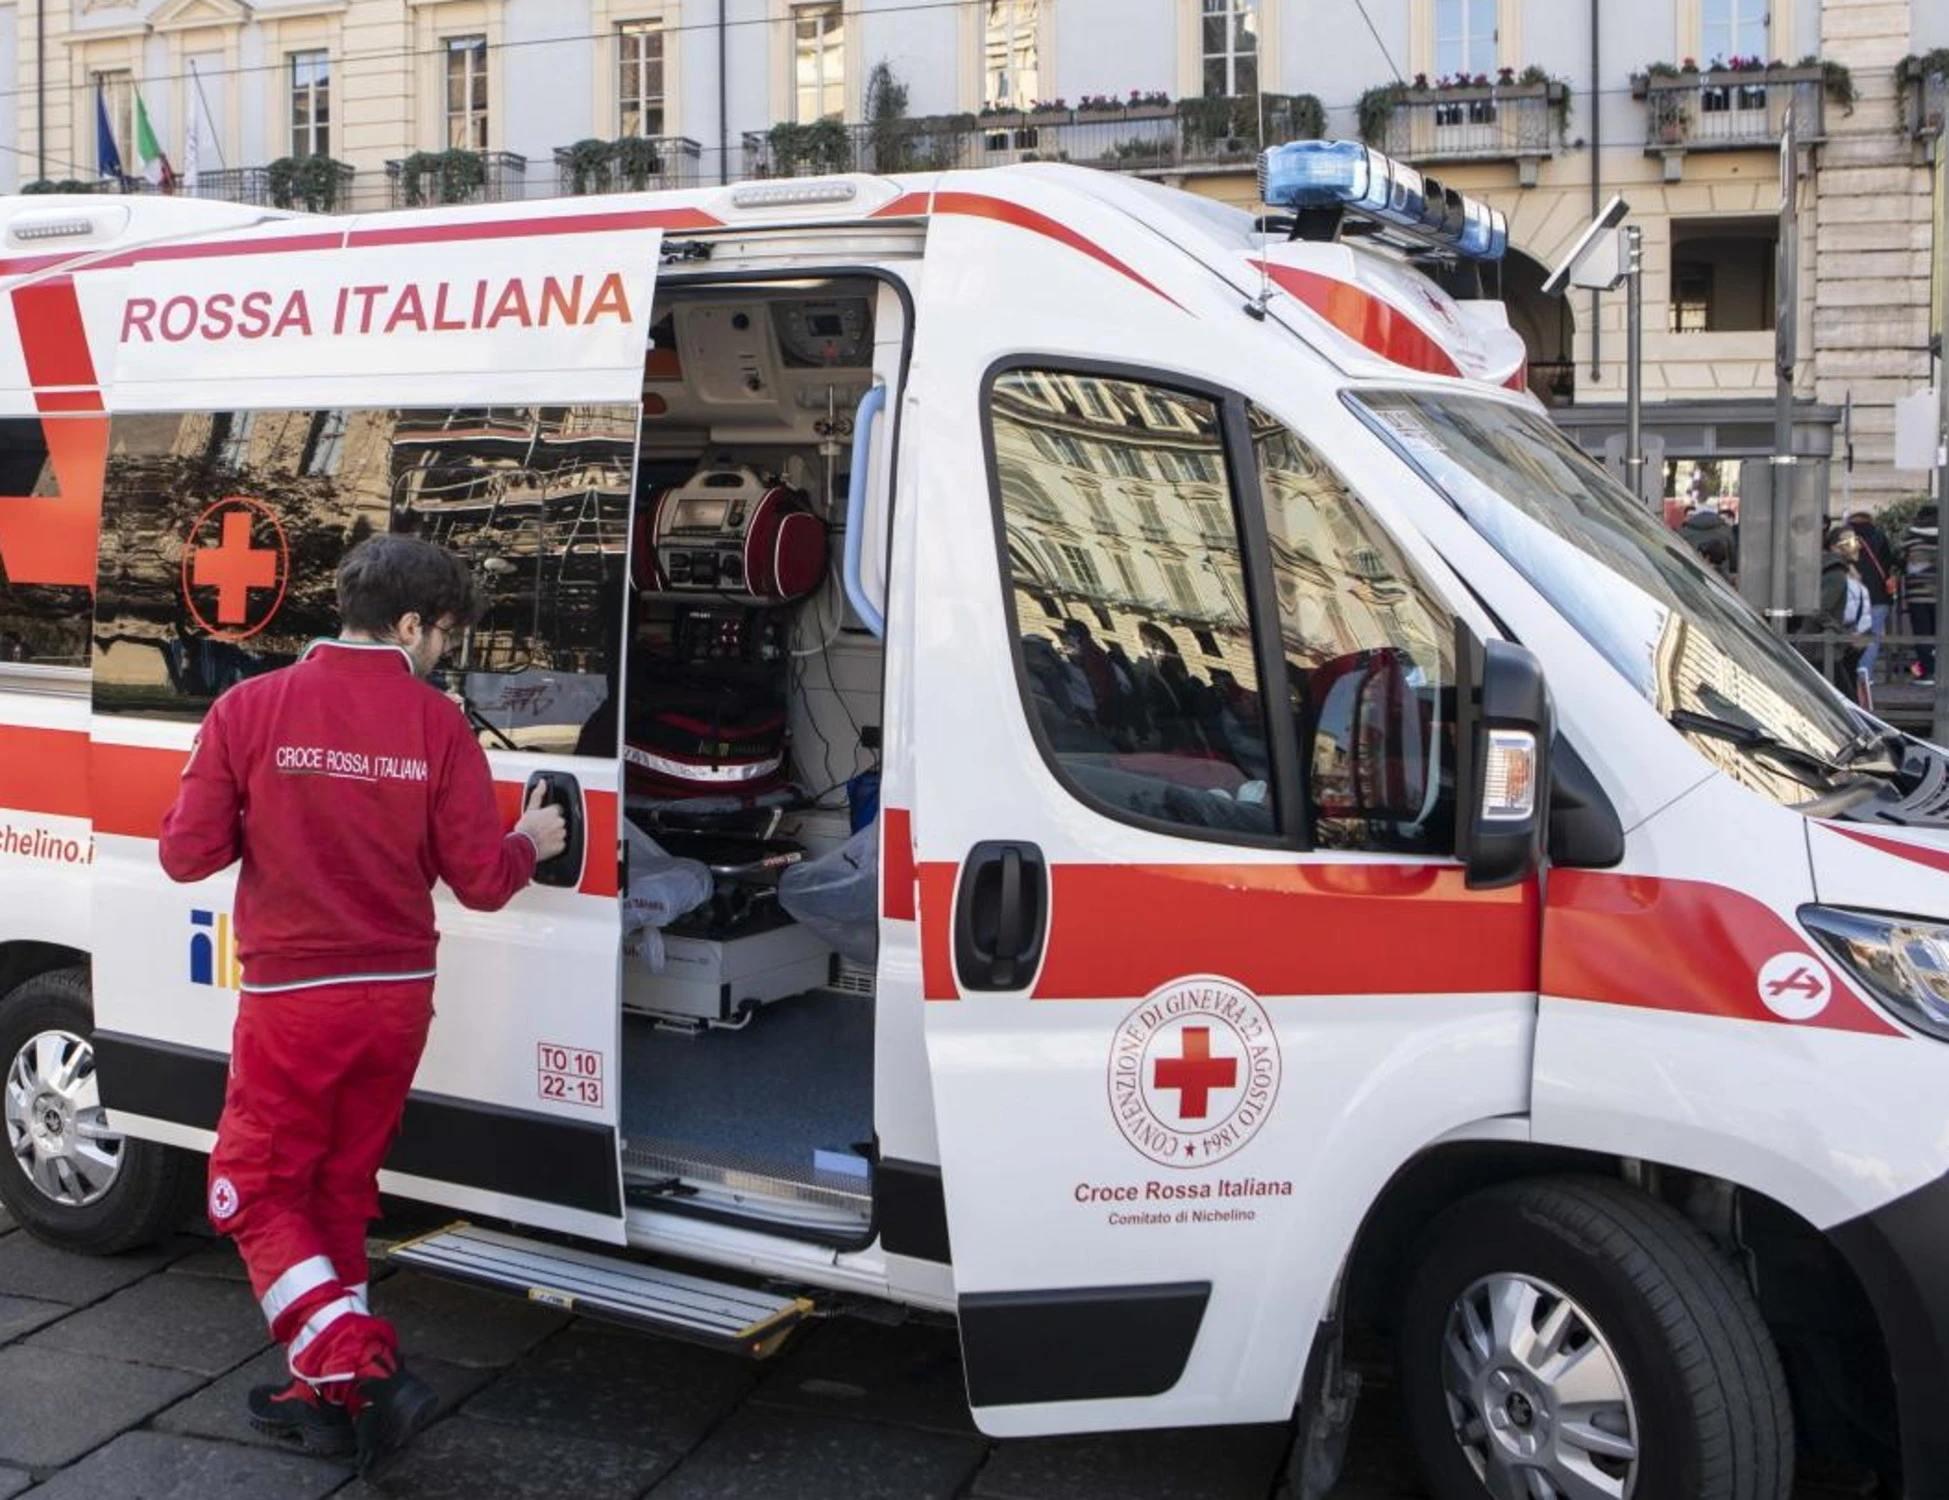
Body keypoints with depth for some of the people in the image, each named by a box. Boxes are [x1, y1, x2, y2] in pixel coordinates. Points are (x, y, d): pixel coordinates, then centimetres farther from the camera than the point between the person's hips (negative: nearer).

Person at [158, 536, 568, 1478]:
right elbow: (481, 878, -5)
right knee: (340, 1194, 18)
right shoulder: (437, 723, -6)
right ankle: (328, 1398, 26)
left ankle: (361, 1373, -6)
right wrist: (533, 843, 16)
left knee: (255, 1194, 10)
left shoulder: (250, 709, -9)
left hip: (291, 998, -3)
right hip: (396, 996, 3)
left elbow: (187, 853, -7)